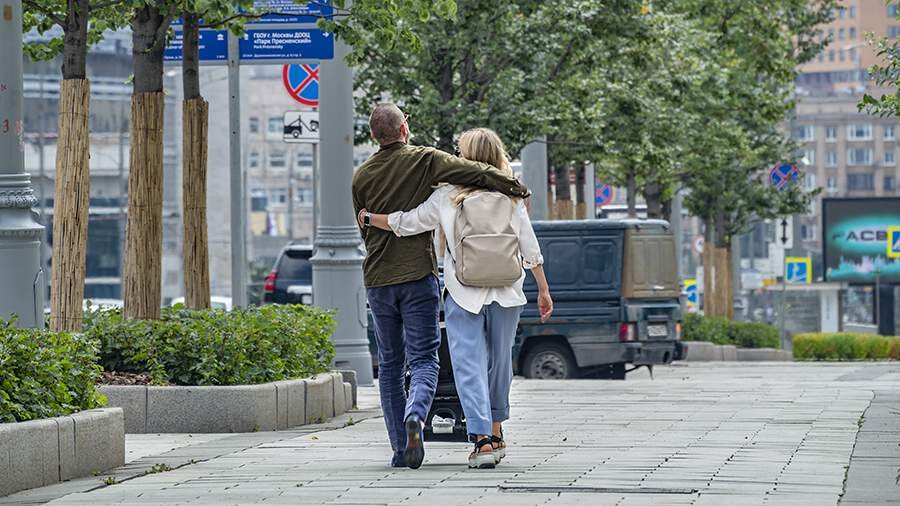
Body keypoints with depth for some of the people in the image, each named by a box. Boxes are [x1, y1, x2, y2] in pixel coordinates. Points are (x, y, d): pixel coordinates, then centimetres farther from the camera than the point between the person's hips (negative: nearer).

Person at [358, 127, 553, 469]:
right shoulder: (511, 197, 3)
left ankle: (482, 439, -18)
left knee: (469, 365, -4)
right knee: (500, 363, 17)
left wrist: (368, 219, 16)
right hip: (505, 294, 2)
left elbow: (404, 224, 2)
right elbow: (530, 250, 5)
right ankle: (496, 434, 27)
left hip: (462, 295, -2)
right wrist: (543, 291, 13)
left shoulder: (447, 196, -1)